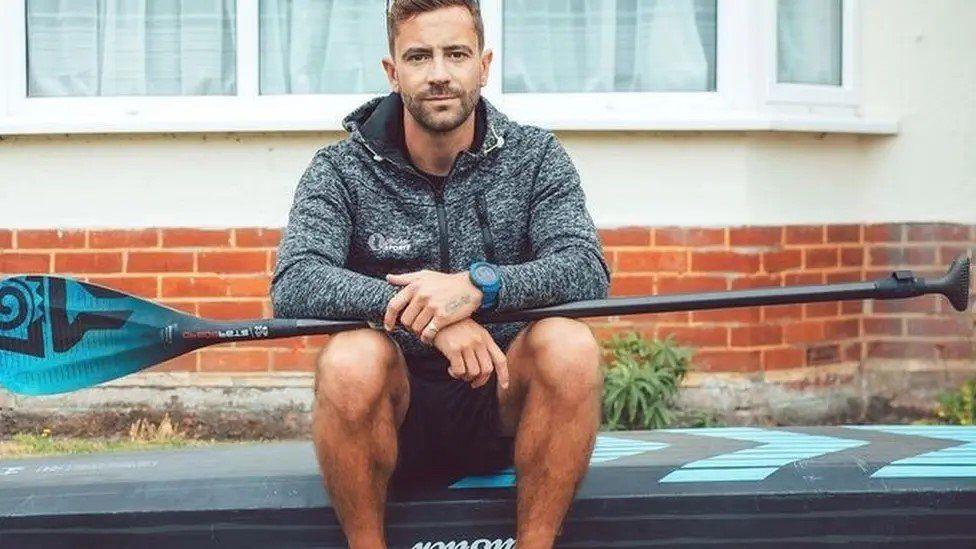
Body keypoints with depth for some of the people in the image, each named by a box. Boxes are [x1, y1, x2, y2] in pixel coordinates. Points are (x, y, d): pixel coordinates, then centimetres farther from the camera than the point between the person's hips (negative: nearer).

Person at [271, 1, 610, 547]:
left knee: (572, 346, -28)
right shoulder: (342, 169, -2)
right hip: (394, 413, -1)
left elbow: (589, 273, -14)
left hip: (500, 401, 1)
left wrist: (478, 286, -33)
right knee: (350, 359, -33)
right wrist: (422, 313, -34)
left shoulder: (535, 156, 1)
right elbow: (294, 286, -19)